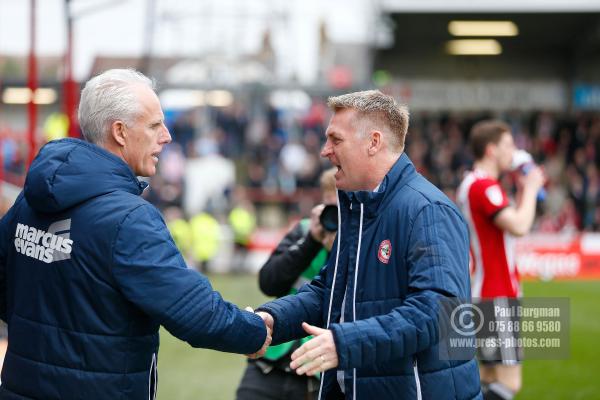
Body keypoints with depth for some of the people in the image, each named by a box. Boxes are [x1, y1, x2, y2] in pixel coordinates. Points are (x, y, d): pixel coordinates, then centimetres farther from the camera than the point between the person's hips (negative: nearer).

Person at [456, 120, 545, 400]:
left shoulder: (474, 183, 16)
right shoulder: (483, 185, -16)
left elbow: (512, 225, 24)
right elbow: (519, 227, -27)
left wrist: (523, 190, 15)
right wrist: (531, 188, -12)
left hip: (485, 293, 11)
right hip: (497, 296, -11)